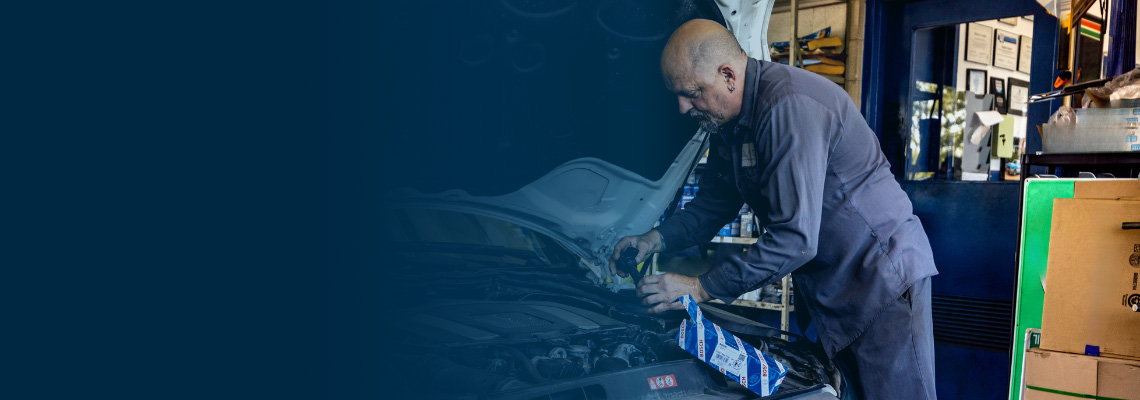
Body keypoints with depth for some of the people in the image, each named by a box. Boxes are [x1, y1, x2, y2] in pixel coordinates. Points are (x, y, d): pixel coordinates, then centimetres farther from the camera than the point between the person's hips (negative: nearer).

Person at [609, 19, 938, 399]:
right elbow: (714, 203, 15)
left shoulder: (790, 107, -28)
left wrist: (702, 287, -27)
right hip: (828, 290, 9)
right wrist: (657, 239, -3)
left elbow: (796, 238, -31)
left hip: (885, 278, -9)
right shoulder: (729, 119, 3)